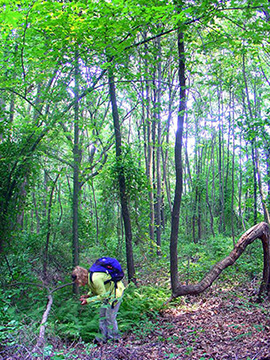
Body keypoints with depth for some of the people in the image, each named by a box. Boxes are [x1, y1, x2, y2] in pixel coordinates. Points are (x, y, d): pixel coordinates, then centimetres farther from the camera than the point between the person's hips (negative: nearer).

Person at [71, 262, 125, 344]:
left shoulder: (95, 279, -31)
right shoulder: (89, 279, -1)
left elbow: (103, 295, -26)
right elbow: (95, 291, 14)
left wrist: (88, 300, -22)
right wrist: (87, 296, -4)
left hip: (116, 290, -10)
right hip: (108, 293, 10)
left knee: (110, 316, -6)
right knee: (102, 314, 10)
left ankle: (115, 338, 9)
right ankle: (104, 337, 18)